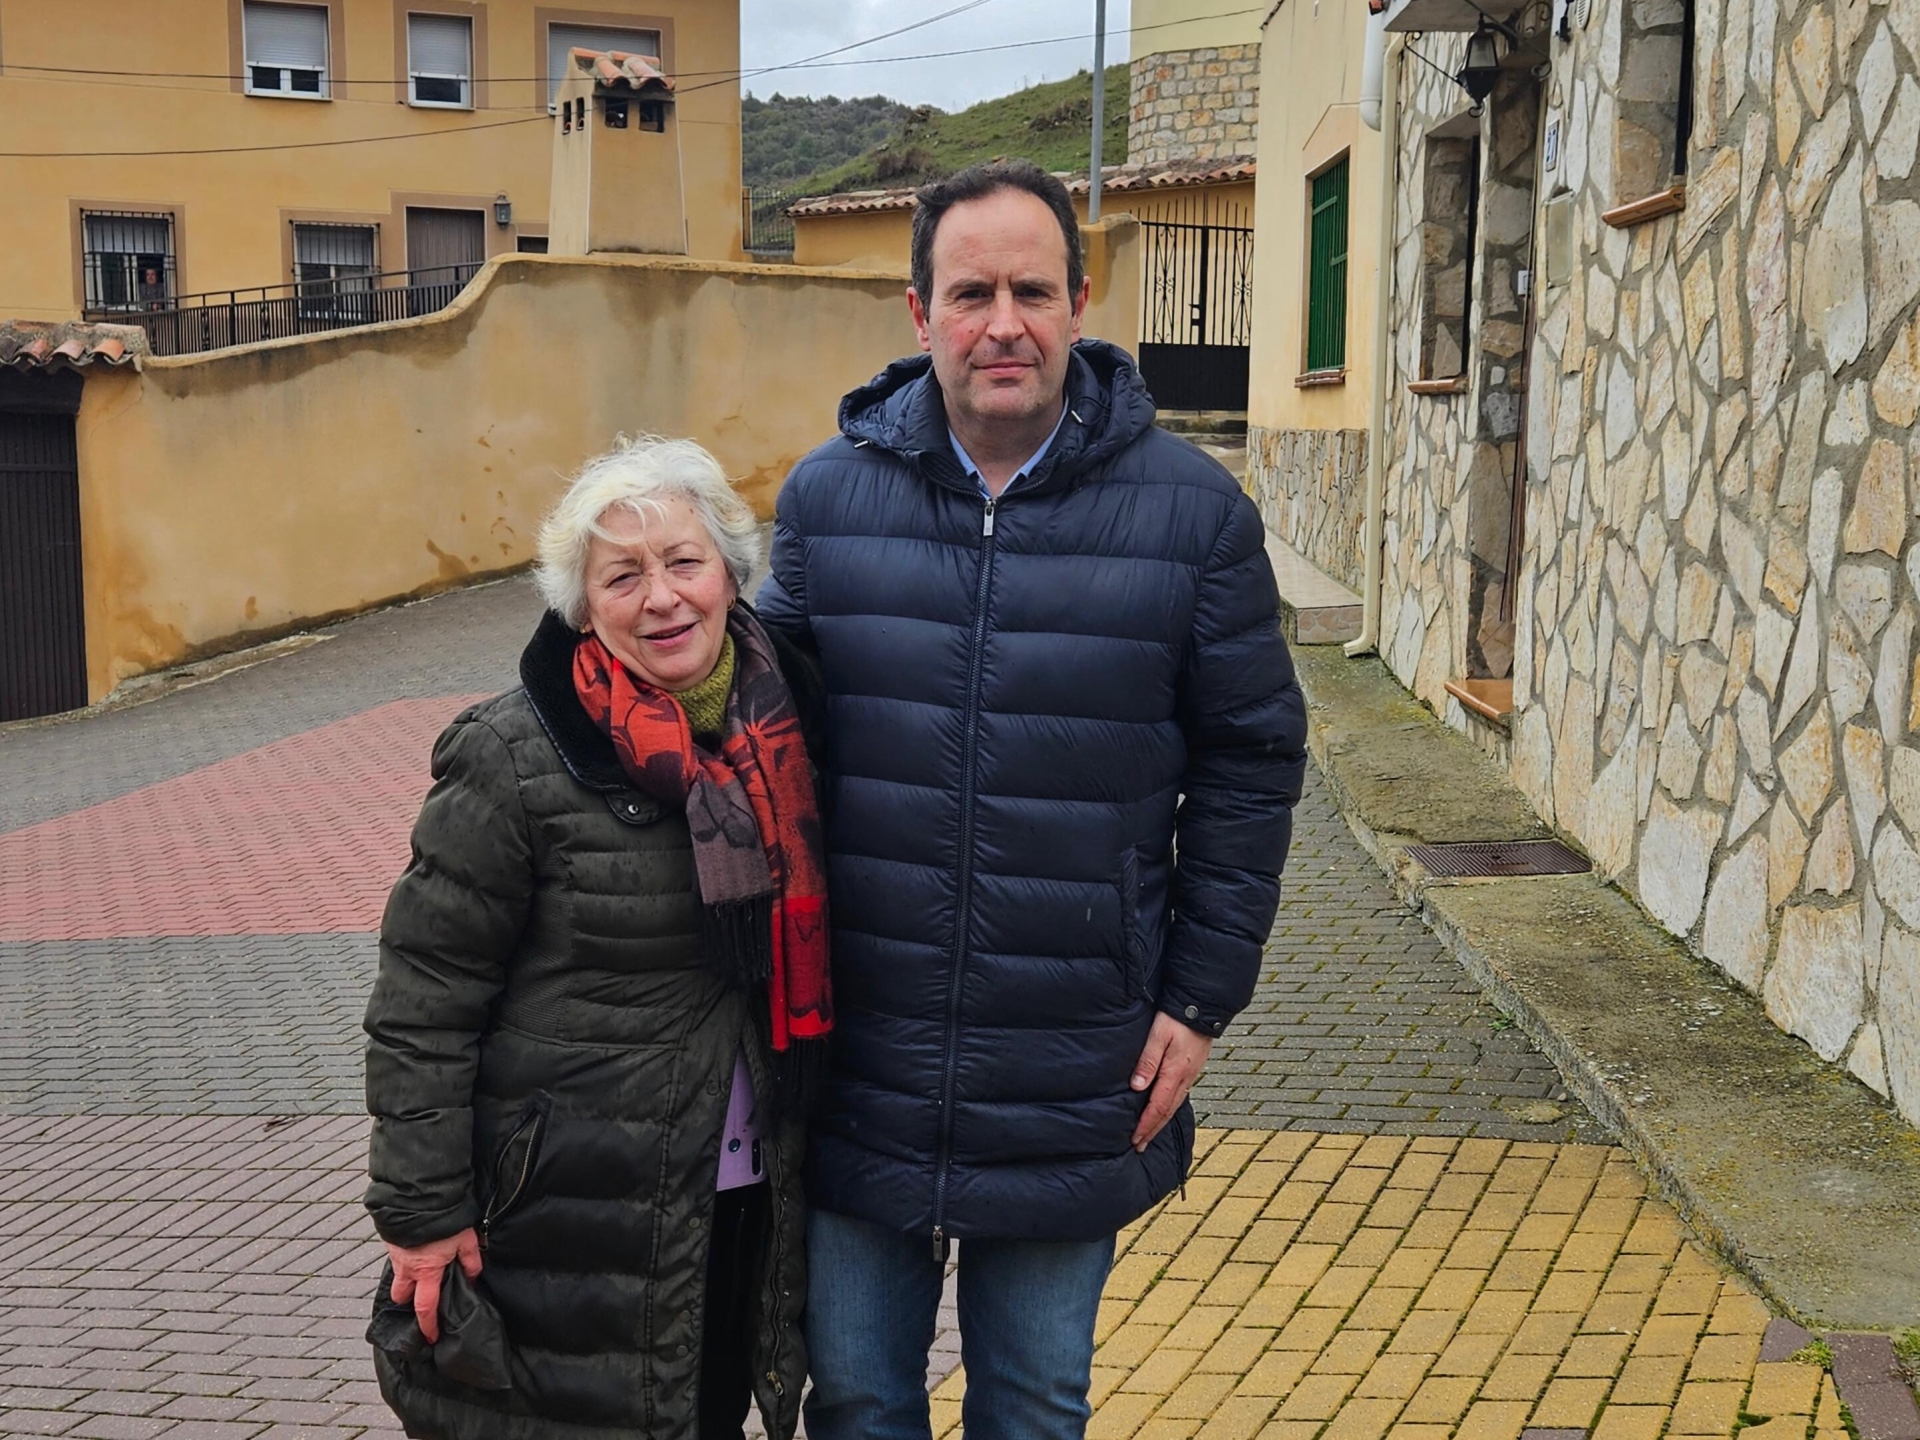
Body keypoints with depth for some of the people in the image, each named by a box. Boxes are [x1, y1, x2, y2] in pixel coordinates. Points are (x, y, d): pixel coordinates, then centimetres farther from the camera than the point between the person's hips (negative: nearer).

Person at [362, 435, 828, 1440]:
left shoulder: (778, 727, 1)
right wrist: (422, 1211, -13)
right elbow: (422, 999, -12)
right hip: (565, 1220, -5)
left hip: (743, 1203, 6)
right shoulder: (516, 761, -16)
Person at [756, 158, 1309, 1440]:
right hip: (855, 1080, 1)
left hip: (1071, 1094, -1)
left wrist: (1200, 999, -2)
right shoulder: (829, 495, -2)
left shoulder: (1193, 512, -6)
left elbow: (1251, 760, 1)